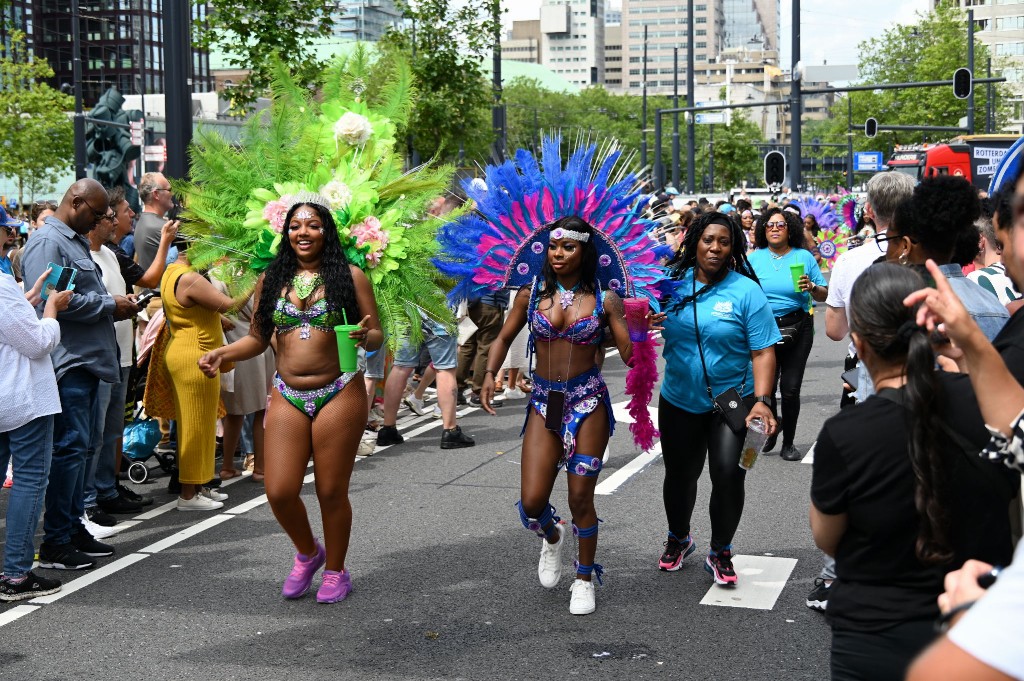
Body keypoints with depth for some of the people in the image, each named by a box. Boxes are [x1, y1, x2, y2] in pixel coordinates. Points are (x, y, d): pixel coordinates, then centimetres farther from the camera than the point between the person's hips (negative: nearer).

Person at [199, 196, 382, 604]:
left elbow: (377, 338, 0)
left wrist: (364, 336, -22)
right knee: (279, 492, -3)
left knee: (331, 491, 4)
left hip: (338, 395, -3)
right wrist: (222, 353, -4)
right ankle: (307, 553, 28)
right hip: (287, 397, 3)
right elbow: (258, 339, 13)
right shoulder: (271, 279, 9)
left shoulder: (349, 276, -1)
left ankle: (335, 570, 27)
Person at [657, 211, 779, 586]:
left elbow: (763, 351, -11)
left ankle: (720, 553, 9)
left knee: (728, 474, -15)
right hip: (679, 401, 3)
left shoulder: (746, 291, -9)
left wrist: (762, 400, -21)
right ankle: (678, 539, 43)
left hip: (732, 401, -3)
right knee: (679, 474, 15)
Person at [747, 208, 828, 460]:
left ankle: (788, 443, 12)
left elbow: (824, 295, 4)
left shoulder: (804, 257, 2)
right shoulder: (754, 258, 4)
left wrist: (811, 287, -15)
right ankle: (768, 432, 27)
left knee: (791, 389, -1)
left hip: (797, 328, -1)